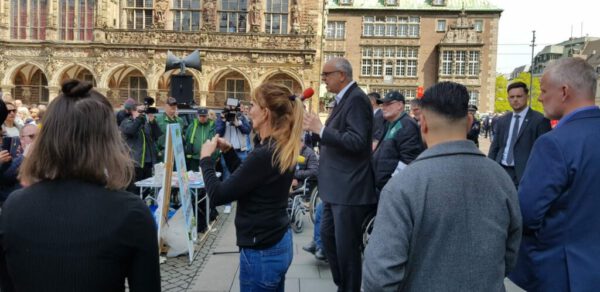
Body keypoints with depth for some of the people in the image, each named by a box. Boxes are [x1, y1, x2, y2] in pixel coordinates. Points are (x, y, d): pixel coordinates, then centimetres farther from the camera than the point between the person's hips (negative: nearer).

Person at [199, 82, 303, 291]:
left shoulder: (264, 154, -25)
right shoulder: (283, 149, 4)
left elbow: (218, 195, -20)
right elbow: (245, 179, 17)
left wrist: (205, 158, -6)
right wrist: (228, 151, 8)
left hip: (262, 251, -9)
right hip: (279, 242, 9)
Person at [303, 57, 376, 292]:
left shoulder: (356, 99, -16)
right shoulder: (344, 99, 14)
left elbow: (357, 141, -26)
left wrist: (320, 129, -25)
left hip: (349, 188, -11)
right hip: (336, 186, 11)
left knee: (346, 246, 1)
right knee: (327, 235, 20)